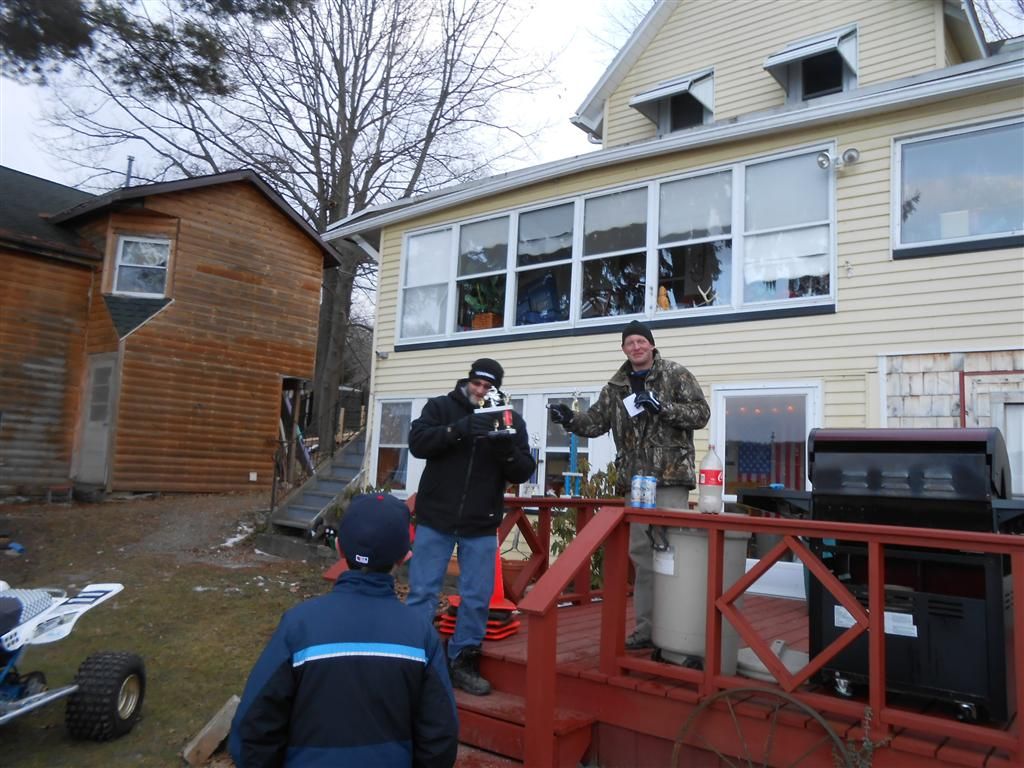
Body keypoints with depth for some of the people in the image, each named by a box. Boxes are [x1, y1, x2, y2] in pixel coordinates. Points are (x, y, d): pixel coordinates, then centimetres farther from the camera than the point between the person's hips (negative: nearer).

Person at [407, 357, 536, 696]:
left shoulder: (512, 420, 3)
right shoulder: (441, 406, 1)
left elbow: (524, 472, -1)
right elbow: (417, 442, -14)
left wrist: (508, 450, -23)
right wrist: (457, 430, -29)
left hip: (482, 526, 2)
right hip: (435, 519, -1)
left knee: (478, 598, 5)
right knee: (422, 592, 2)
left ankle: (463, 662, 20)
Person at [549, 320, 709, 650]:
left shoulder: (676, 375, 1)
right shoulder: (616, 386, 14)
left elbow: (701, 413, -5)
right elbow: (596, 422, 12)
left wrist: (661, 407, -17)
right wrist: (570, 419, -7)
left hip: (670, 477, -5)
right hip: (634, 480, 5)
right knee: (641, 554, 9)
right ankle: (646, 627, 19)